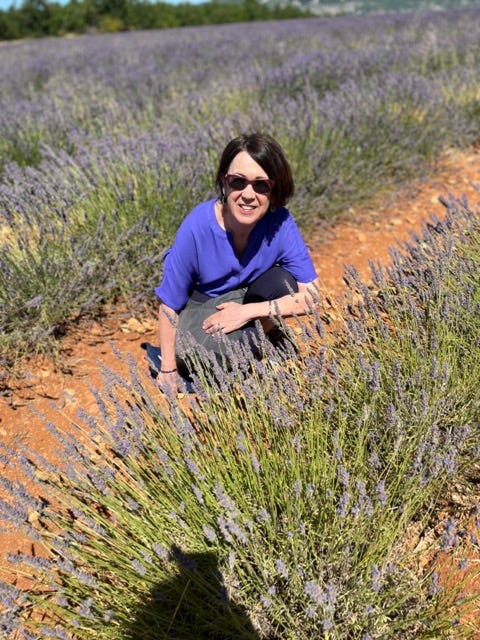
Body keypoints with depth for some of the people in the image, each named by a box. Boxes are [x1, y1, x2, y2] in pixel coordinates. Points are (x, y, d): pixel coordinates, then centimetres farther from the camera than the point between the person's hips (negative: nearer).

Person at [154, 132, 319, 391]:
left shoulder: (280, 222, -22)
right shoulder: (197, 227, -28)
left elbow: (312, 295, -22)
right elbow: (169, 304, -17)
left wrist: (248, 311, -29)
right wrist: (168, 372, -12)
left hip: (248, 300, 3)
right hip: (199, 310, -2)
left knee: (282, 282, -26)